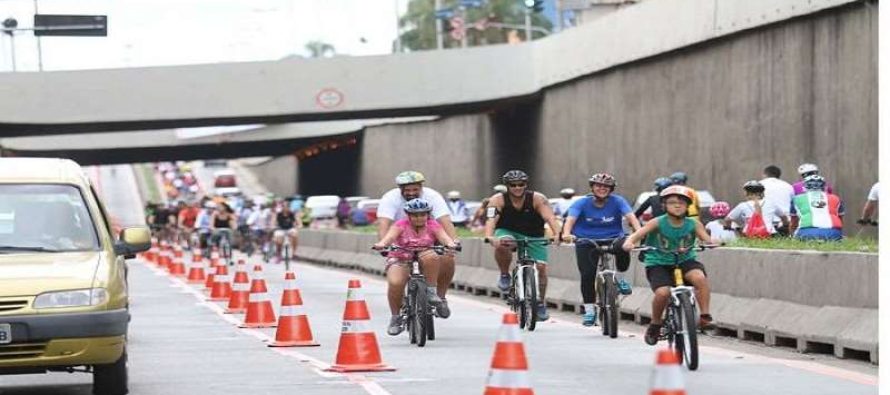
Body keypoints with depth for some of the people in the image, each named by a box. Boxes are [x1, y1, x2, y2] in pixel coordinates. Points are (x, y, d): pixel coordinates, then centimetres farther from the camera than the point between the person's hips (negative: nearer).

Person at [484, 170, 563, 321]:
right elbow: (491, 220, -32)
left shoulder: (538, 199, -19)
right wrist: (489, 237, -53)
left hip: (533, 236, 1)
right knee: (502, 245, -35)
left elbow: (550, 218, -31)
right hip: (508, 232, -1)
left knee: (541, 267, -12)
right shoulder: (498, 200, -18)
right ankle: (504, 276, -10)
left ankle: (541, 303, 8)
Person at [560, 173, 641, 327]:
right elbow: (570, 218, -21)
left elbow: (631, 216, -20)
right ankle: (589, 311, 1)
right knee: (587, 275, -14)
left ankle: (620, 278, -6)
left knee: (623, 248, -33)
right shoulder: (582, 203, -7)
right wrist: (566, 234, -43)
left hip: (612, 238, 0)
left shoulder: (617, 202, -7)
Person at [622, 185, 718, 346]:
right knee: (663, 292, -26)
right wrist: (629, 243, -39)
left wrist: (712, 242, -36)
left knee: (700, 277, -30)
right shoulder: (658, 223, -8)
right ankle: (655, 324, 3)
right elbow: (637, 235, -17)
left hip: (684, 261, 1)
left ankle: (705, 316, -17)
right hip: (659, 264, -1)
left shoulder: (693, 224, -2)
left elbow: (706, 238, -12)